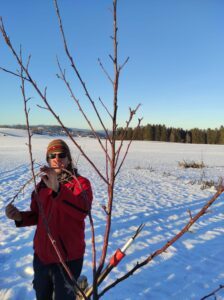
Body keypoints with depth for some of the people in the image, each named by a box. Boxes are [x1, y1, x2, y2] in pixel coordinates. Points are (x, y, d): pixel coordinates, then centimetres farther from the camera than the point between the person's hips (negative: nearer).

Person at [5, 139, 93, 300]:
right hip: (41, 254, 6)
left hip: (67, 258, -5)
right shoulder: (42, 184, 3)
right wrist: (20, 217, -8)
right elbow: (37, 215, 13)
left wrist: (57, 189, -50)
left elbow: (83, 210, -36)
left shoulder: (80, 183, -16)